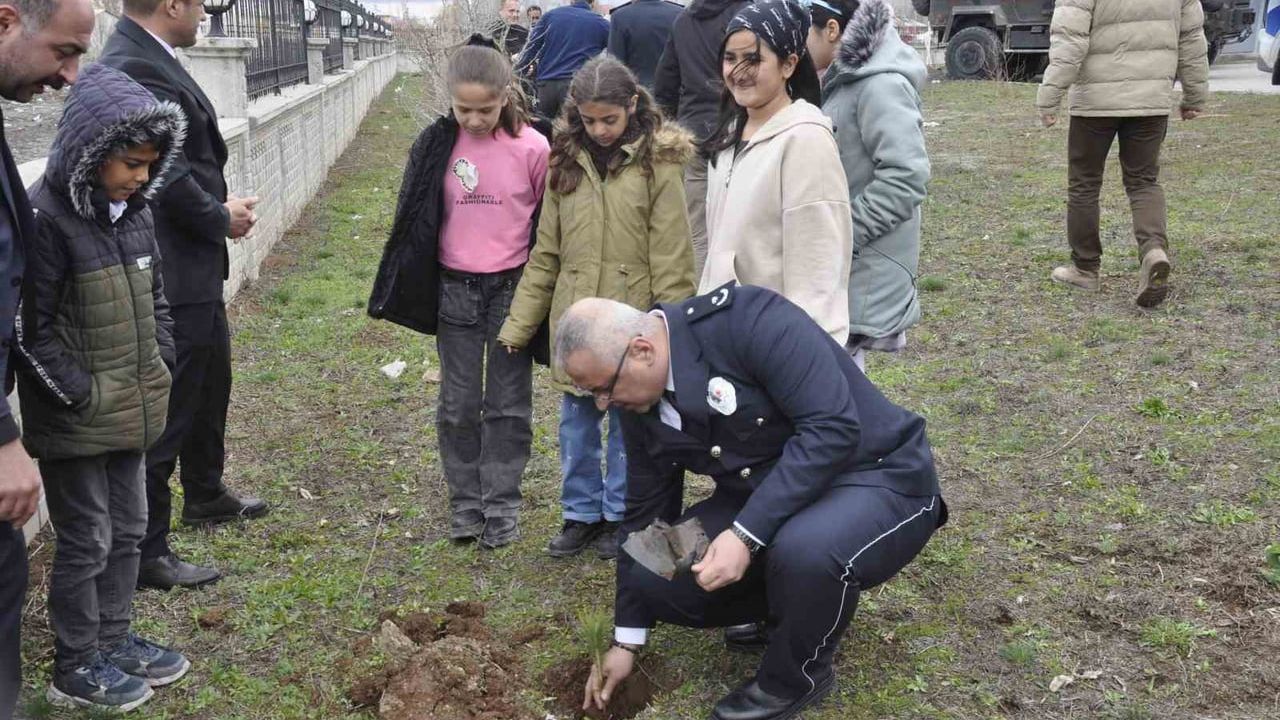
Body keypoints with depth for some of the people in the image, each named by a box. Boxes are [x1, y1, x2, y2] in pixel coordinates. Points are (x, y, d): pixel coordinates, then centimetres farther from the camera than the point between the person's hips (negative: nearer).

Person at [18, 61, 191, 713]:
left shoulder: (134, 211, 4)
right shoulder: (46, 218, -18)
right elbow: (29, 329, -18)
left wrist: (156, 372, 7)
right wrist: (82, 395, -17)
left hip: (130, 412, 7)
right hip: (75, 421, -7)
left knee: (128, 530, 17)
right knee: (86, 541, 4)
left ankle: (113, 641, 34)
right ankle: (76, 669, 21)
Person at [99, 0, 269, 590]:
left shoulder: (148, 60, 9)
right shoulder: (135, 69, -23)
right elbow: (170, 177, -25)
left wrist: (221, 208, 0)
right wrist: (221, 218, -9)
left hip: (195, 269, 11)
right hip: (173, 275, -11)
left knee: (209, 386, 26)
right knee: (168, 409, 0)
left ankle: (205, 497, 46)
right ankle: (145, 553, 13)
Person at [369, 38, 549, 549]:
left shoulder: (532, 147, -10)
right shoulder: (437, 146, -3)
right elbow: (416, 220, 6)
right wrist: (411, 290, 8)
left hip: (512, 290, -2)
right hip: (455, 291, 2)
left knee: (508, 404, 8)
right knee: (458, 405, 10)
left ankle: (501, 507, 19)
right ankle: (465, 504, 23)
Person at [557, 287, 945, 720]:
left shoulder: (749, 321, -26)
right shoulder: (642, 407, -3)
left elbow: (833, 427, -32)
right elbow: (645, 515, 8)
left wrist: (747, 536, -34)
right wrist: (626, 640, 11)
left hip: (876, 479, -7)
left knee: (804, 553, -38)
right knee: (656, 579, -9)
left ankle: (796, 676, -6)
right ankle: (789, 608, 16)